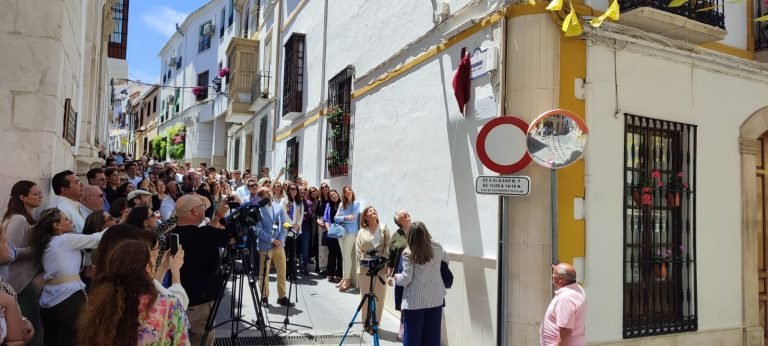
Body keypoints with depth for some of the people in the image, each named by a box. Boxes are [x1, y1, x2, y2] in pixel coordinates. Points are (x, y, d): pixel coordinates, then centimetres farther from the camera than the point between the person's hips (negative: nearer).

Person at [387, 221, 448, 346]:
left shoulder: (408, 253, -13)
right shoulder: (437, 247, 0)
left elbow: (406, 278, -12)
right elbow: (446, 259, 20)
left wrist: (394, 277, 6)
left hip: (415, 300, -4)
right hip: (435, 298, 4)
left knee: (412, 335, 8)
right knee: (432, 335, 13)